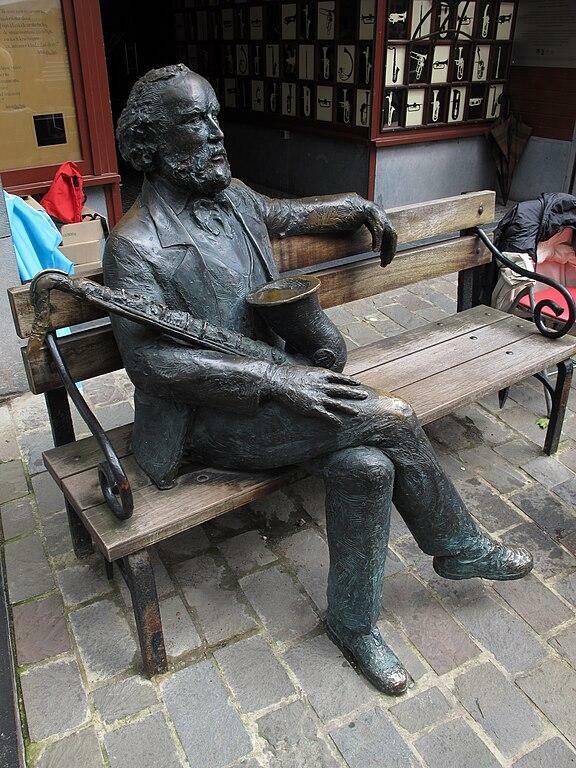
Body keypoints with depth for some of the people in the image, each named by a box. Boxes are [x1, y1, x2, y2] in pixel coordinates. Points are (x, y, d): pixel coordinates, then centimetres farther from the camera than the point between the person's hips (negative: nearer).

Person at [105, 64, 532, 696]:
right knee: (390, 417, -19)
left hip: (271, 379, 7)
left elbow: (286, 215, 30)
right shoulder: (135, 245, -15)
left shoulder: (231, 198, 8)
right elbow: (148, 361, -22)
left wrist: (359, 207, 29)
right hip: (211, 421, -7)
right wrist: (274, 380, -26)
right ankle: (459, 548, 5)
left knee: (367, 466, -16)